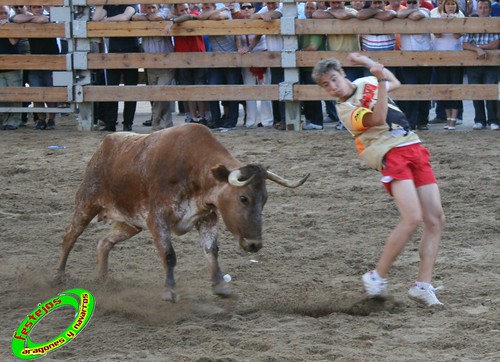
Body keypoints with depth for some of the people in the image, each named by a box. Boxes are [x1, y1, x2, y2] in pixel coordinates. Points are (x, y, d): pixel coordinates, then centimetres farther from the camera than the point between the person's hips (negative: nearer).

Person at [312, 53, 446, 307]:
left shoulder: (366, 83, 17)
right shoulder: (346, 110, -5)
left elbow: (395, 83, 38)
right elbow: (378, 118, -22)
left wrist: (368, 63, 29)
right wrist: (380, 80, -24)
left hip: (415, 149, 7)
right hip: (392, 154, -7)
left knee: (435, 219, -3)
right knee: (412, 219, -22)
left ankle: (423, 286, -1)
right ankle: (377, 278, -9)